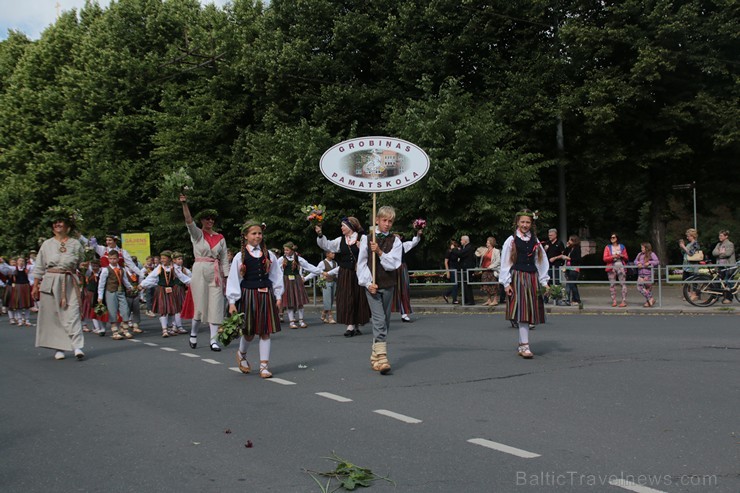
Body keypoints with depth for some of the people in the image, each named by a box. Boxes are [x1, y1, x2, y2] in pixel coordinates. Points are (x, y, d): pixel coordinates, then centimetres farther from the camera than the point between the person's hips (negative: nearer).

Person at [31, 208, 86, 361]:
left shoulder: (76, 244, 5)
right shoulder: (47, 244, 9)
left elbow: (83, 264, 12)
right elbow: (39, 267, 10)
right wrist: (35, 286, 6)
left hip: (69, 283, -2)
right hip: (50, 283, 2)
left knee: (72, 314, -11)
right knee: (53, 315, 2)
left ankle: (77, 347, -15)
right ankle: (59, 348, 9)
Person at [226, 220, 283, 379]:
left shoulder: (269, 255, 5)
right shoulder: (240, 257, -2)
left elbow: (276, 276, 9)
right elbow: (233, 279, -3)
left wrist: (278, 296, 4)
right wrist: (232, 302, -6)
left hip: (266, 295, 2)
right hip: (248, 295, -2)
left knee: (265, 332, 2)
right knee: (249, 332, 8)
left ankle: (264, 366, 8)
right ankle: (242, 354, 39)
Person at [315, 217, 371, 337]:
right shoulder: (340, 240, 8)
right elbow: (327, 245, 6)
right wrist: (320, 235, -6)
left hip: (359, 273, -3)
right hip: (345, 274, 3)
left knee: (358, 299, 3)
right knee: (347, 299, -3)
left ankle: (356, 325, 13)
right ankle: (350, 325, 0)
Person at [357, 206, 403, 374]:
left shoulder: (395, 241, 4)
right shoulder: (366, 238, 1)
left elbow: (393, 264, -7)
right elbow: (361, 263, 1)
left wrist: (380, 252, -20)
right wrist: (367, 283, -9)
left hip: (388, 285, 3)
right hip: (372, 286, -3)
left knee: (385, 322, 9)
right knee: (379, 321, -14)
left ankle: (375, 356, 22)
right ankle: (382, 359, -19)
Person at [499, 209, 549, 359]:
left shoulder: (535, 241, 11)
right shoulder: (511, 241, 0)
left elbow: (541, 262, 14)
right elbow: (505, 263, -1)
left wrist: (544, 282, 8)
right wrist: (506, 283, -7)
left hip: (532, 278, 4)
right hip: (518, 278, -4)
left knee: (530, 311, 5)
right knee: (522, 311, -11)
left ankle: (521, 345, 16)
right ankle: (525, 346, -13)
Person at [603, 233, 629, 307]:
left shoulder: (622, 247, 13)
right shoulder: (607, 247, 11)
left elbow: (627, 258, 15)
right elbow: (604, 258, 1)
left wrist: (622, 256, -6)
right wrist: (613, 256, -13)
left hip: (621, 266, 0)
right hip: (611, 267, 0)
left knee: (623, 283, -9)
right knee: (612, 284, -2)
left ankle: (624, 301, -11)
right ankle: (614, 301, 3)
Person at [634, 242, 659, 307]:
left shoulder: (652, 254, -2)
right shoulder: (640, 254, 14)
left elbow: (657, 262, -8)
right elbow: (635, 261, 15)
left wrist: (649, 262, -20)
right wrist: (638, 263, -7)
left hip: (648, 274, -5)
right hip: (641, 274, 5)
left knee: (648, 288, 1)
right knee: (639, 287, -10)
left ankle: (648, 302, 12)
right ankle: (650, 299, -4)